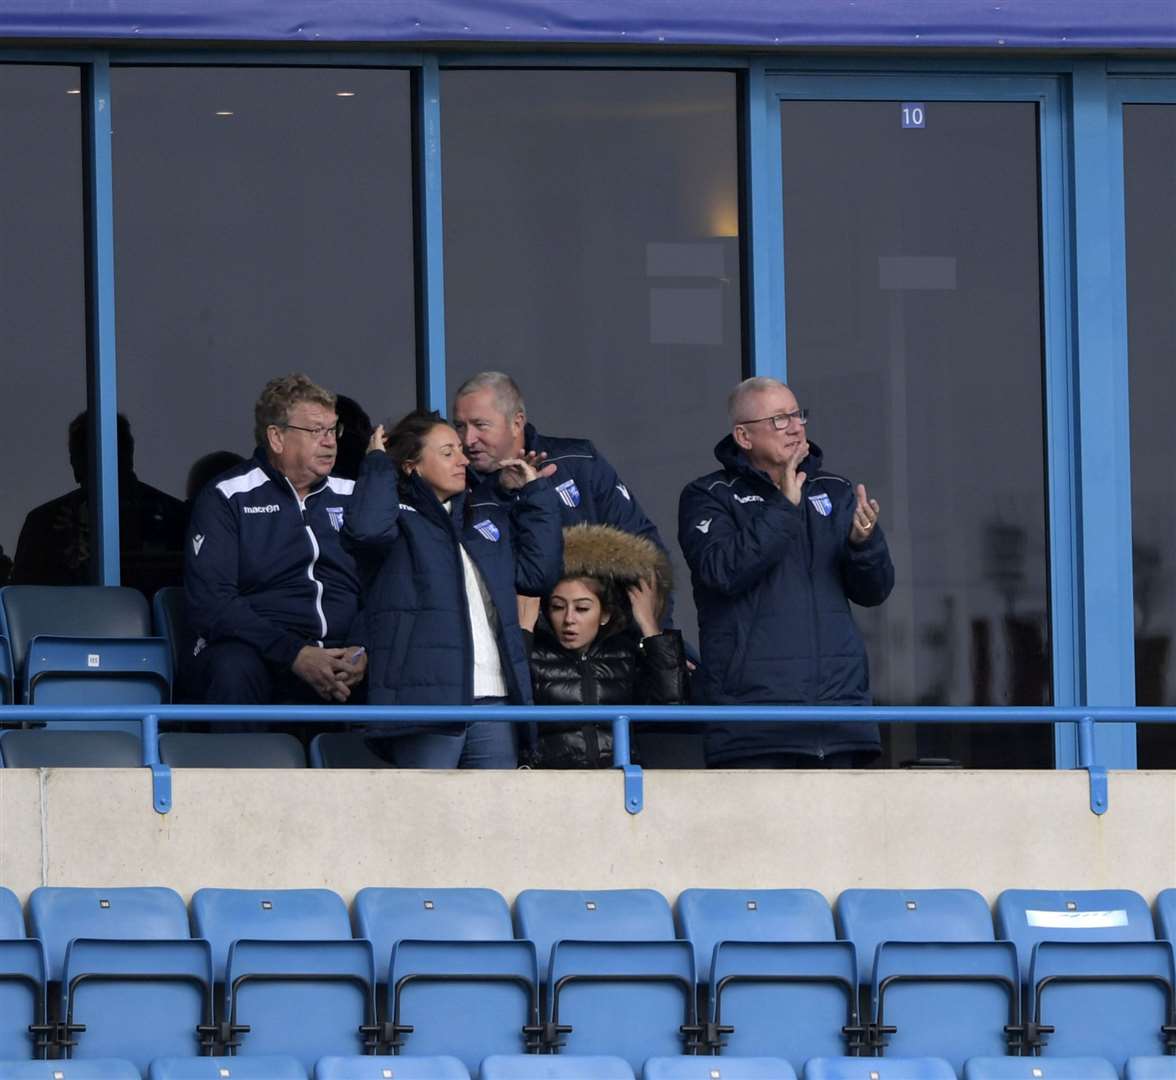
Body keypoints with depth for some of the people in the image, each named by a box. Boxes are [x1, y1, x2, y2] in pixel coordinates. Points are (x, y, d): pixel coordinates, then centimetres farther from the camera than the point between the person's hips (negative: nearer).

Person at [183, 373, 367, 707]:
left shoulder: (350, 498, 20)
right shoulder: (227, 499, 6)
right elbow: (210, 603, -6)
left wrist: (365, 653, -8)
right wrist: (294, 655, -18)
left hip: (341, 653, 2)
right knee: (235, 667, -38)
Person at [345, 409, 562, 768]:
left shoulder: (492, 519, 24)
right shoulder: (400, 519, 4)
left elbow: (538, 572, 15)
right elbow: (365, 529, -20)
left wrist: (535, 494, 17)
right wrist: (378, 465, -4)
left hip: (495, 697, 6)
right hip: (426, 696, -6)